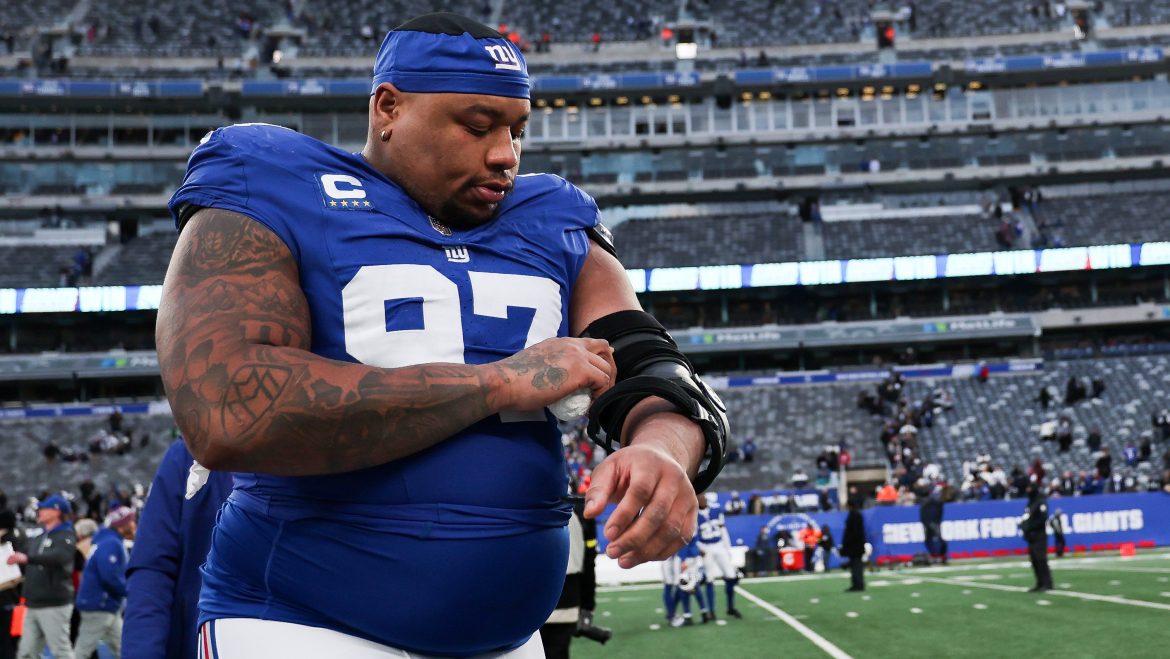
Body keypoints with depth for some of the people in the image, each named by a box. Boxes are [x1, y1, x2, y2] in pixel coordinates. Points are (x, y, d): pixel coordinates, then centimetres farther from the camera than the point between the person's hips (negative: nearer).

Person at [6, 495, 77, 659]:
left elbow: (59, 556, -26)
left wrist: (28, 558, -37)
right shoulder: (36, 538, 19)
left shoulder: (65, 536, -6)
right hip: (33, 604, 8)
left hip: (54, 605, -8)